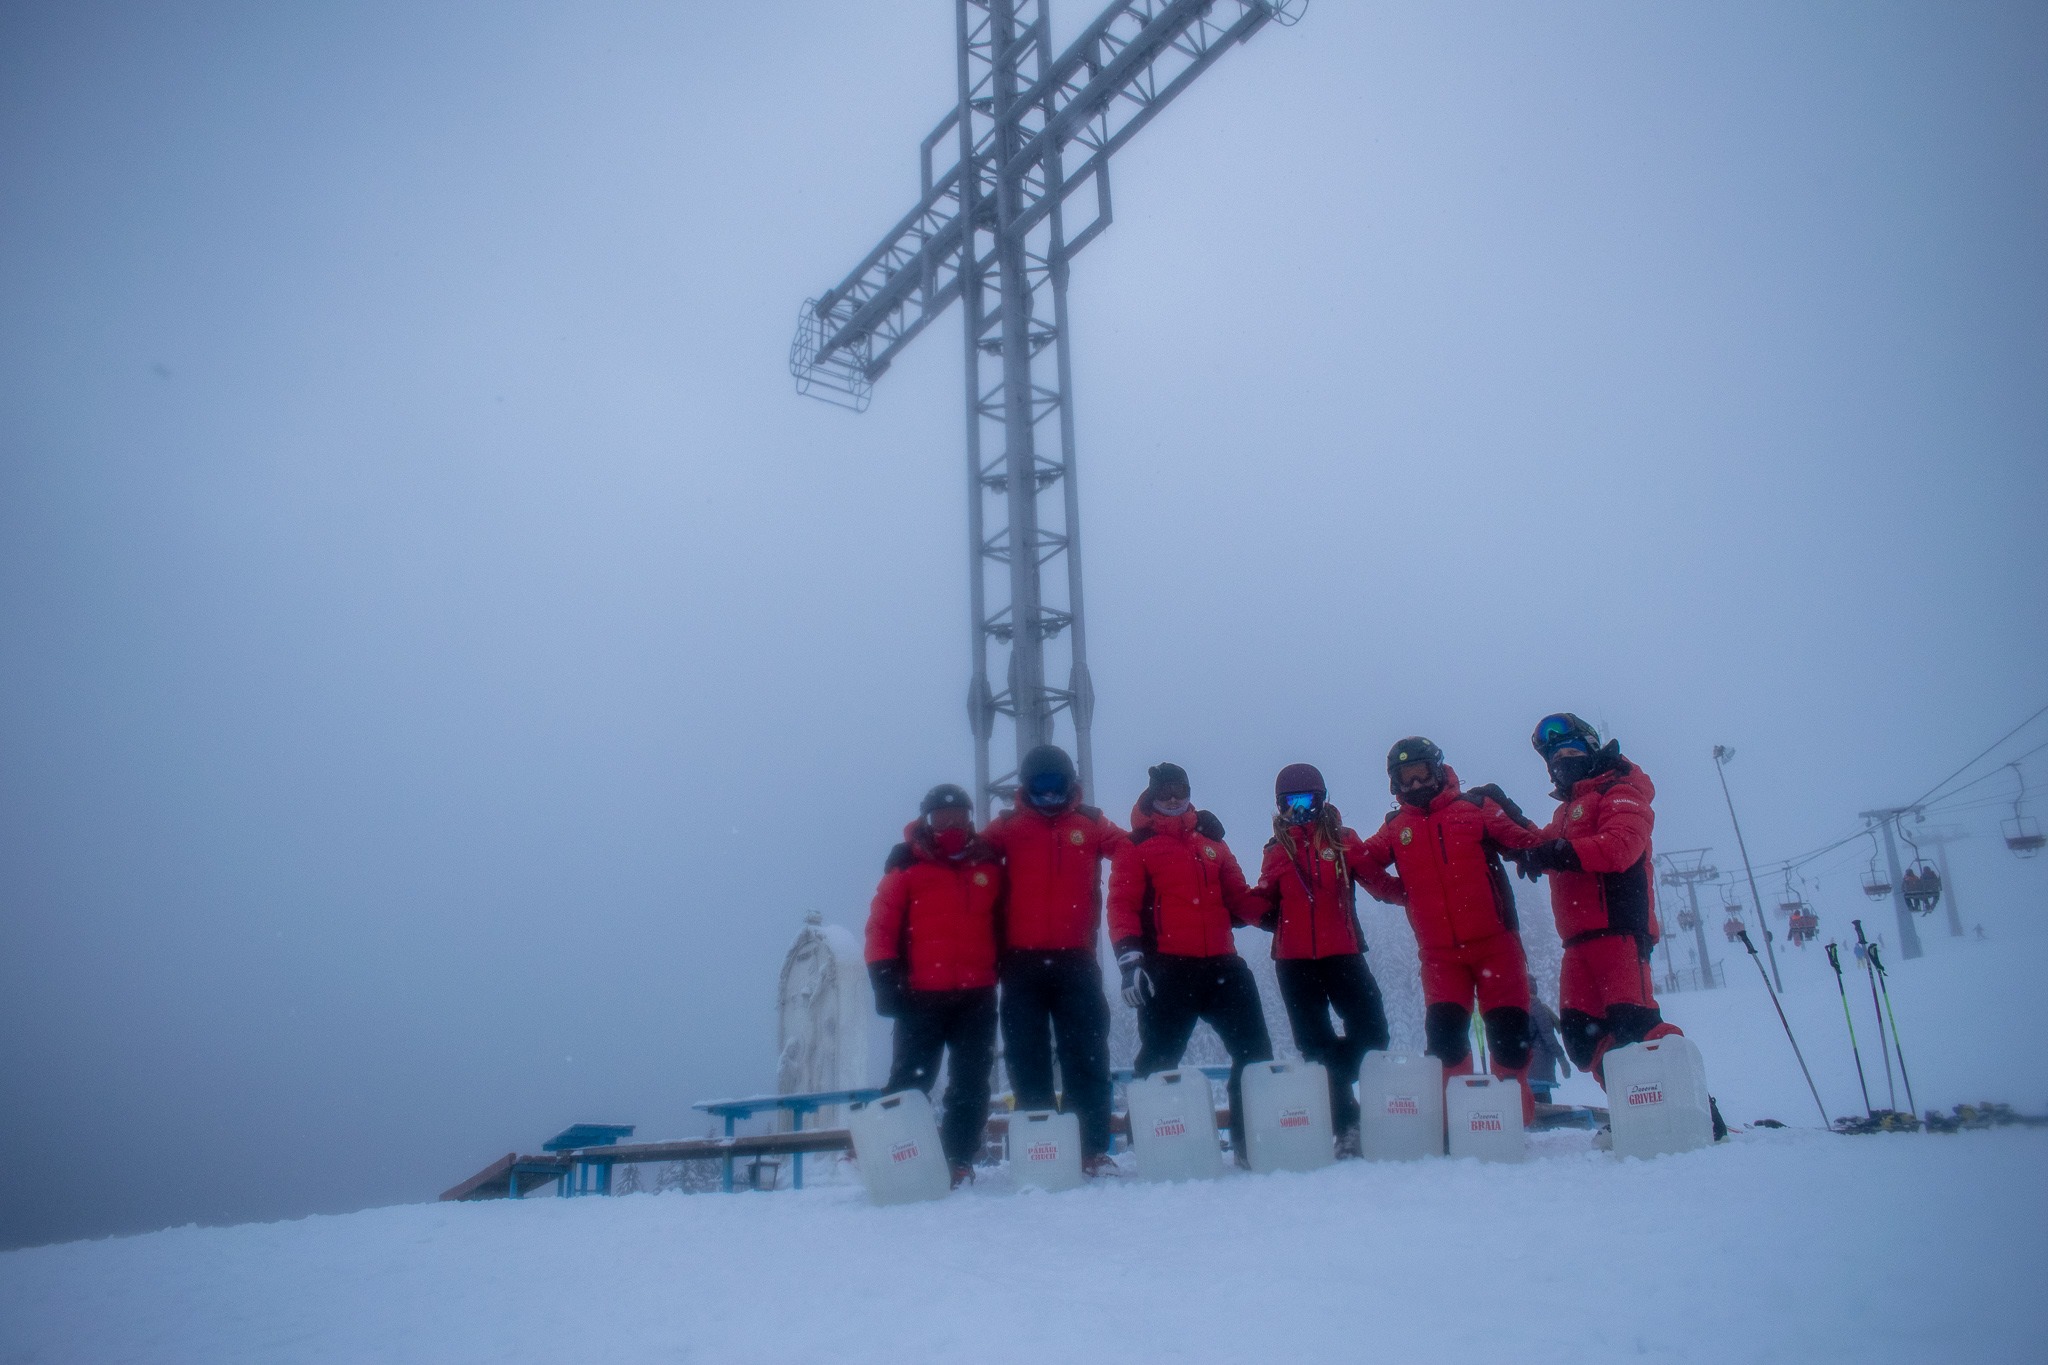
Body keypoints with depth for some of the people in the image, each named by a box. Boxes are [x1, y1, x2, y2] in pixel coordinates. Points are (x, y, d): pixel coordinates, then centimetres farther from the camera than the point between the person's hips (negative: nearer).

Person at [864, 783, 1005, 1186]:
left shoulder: (989, 864, 9)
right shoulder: (908, 865, 0)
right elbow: (882, 924, -3)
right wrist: (884, 975, -10)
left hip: (977, 995, 3)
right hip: (922, 995, -3)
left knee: (971, 1085, 7)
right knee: (909, 1080, 1)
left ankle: (960, 1162, 16)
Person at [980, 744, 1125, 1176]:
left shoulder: (1091, 824, 8)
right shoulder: (1008, 827, 7)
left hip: (1076, 960, 0)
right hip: (1022, 962, 0)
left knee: (1087, 1056, 0)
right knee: (1027, 1059, 5)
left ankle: (1095, 1149, 6)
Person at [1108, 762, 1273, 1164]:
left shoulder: (1210, 840, 21)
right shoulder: (1136, 846, 5)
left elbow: (1238, 897, 22)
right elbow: (1122, 906, -4)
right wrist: (1130, 957, -17)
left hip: (1221, 964, 5)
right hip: (1167, 969, -5)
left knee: (1255, 1051, 3)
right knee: (1158, 1059, -4)